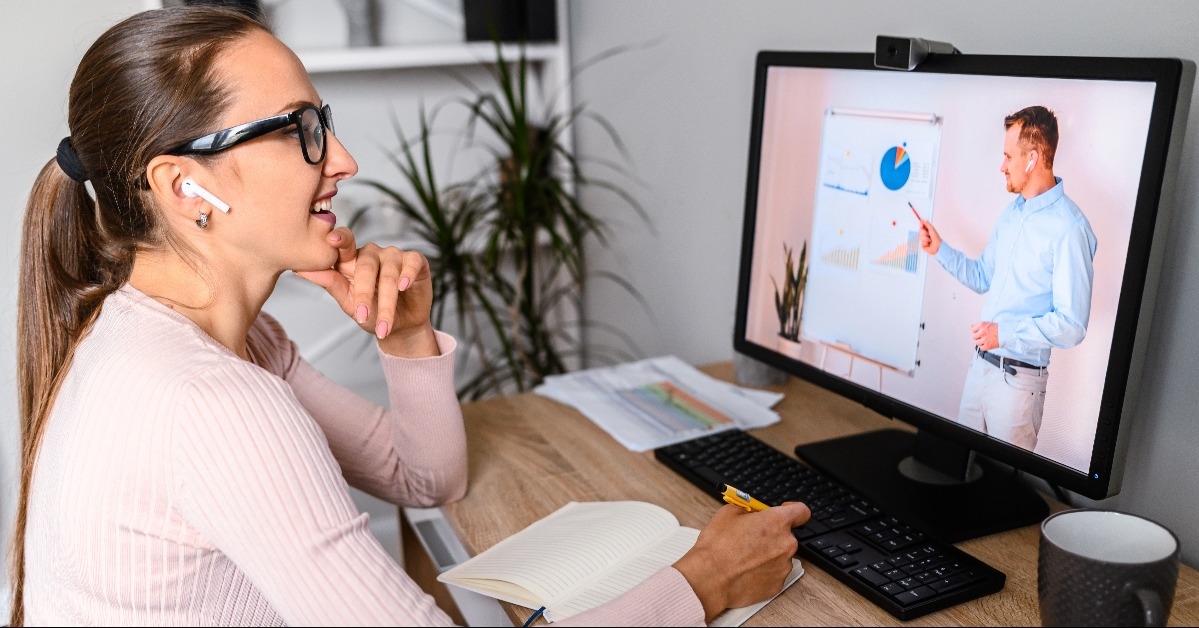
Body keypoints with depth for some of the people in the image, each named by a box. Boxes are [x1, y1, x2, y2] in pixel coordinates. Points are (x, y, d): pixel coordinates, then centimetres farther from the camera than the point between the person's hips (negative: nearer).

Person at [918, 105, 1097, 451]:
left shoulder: (1069, 228, -19)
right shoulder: (1012, 210, 8)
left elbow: (1072, 326, -21)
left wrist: (1005, 332, -24)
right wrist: (940, 249, 6)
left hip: (1019, 377, -8)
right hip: (980, 363, 8)